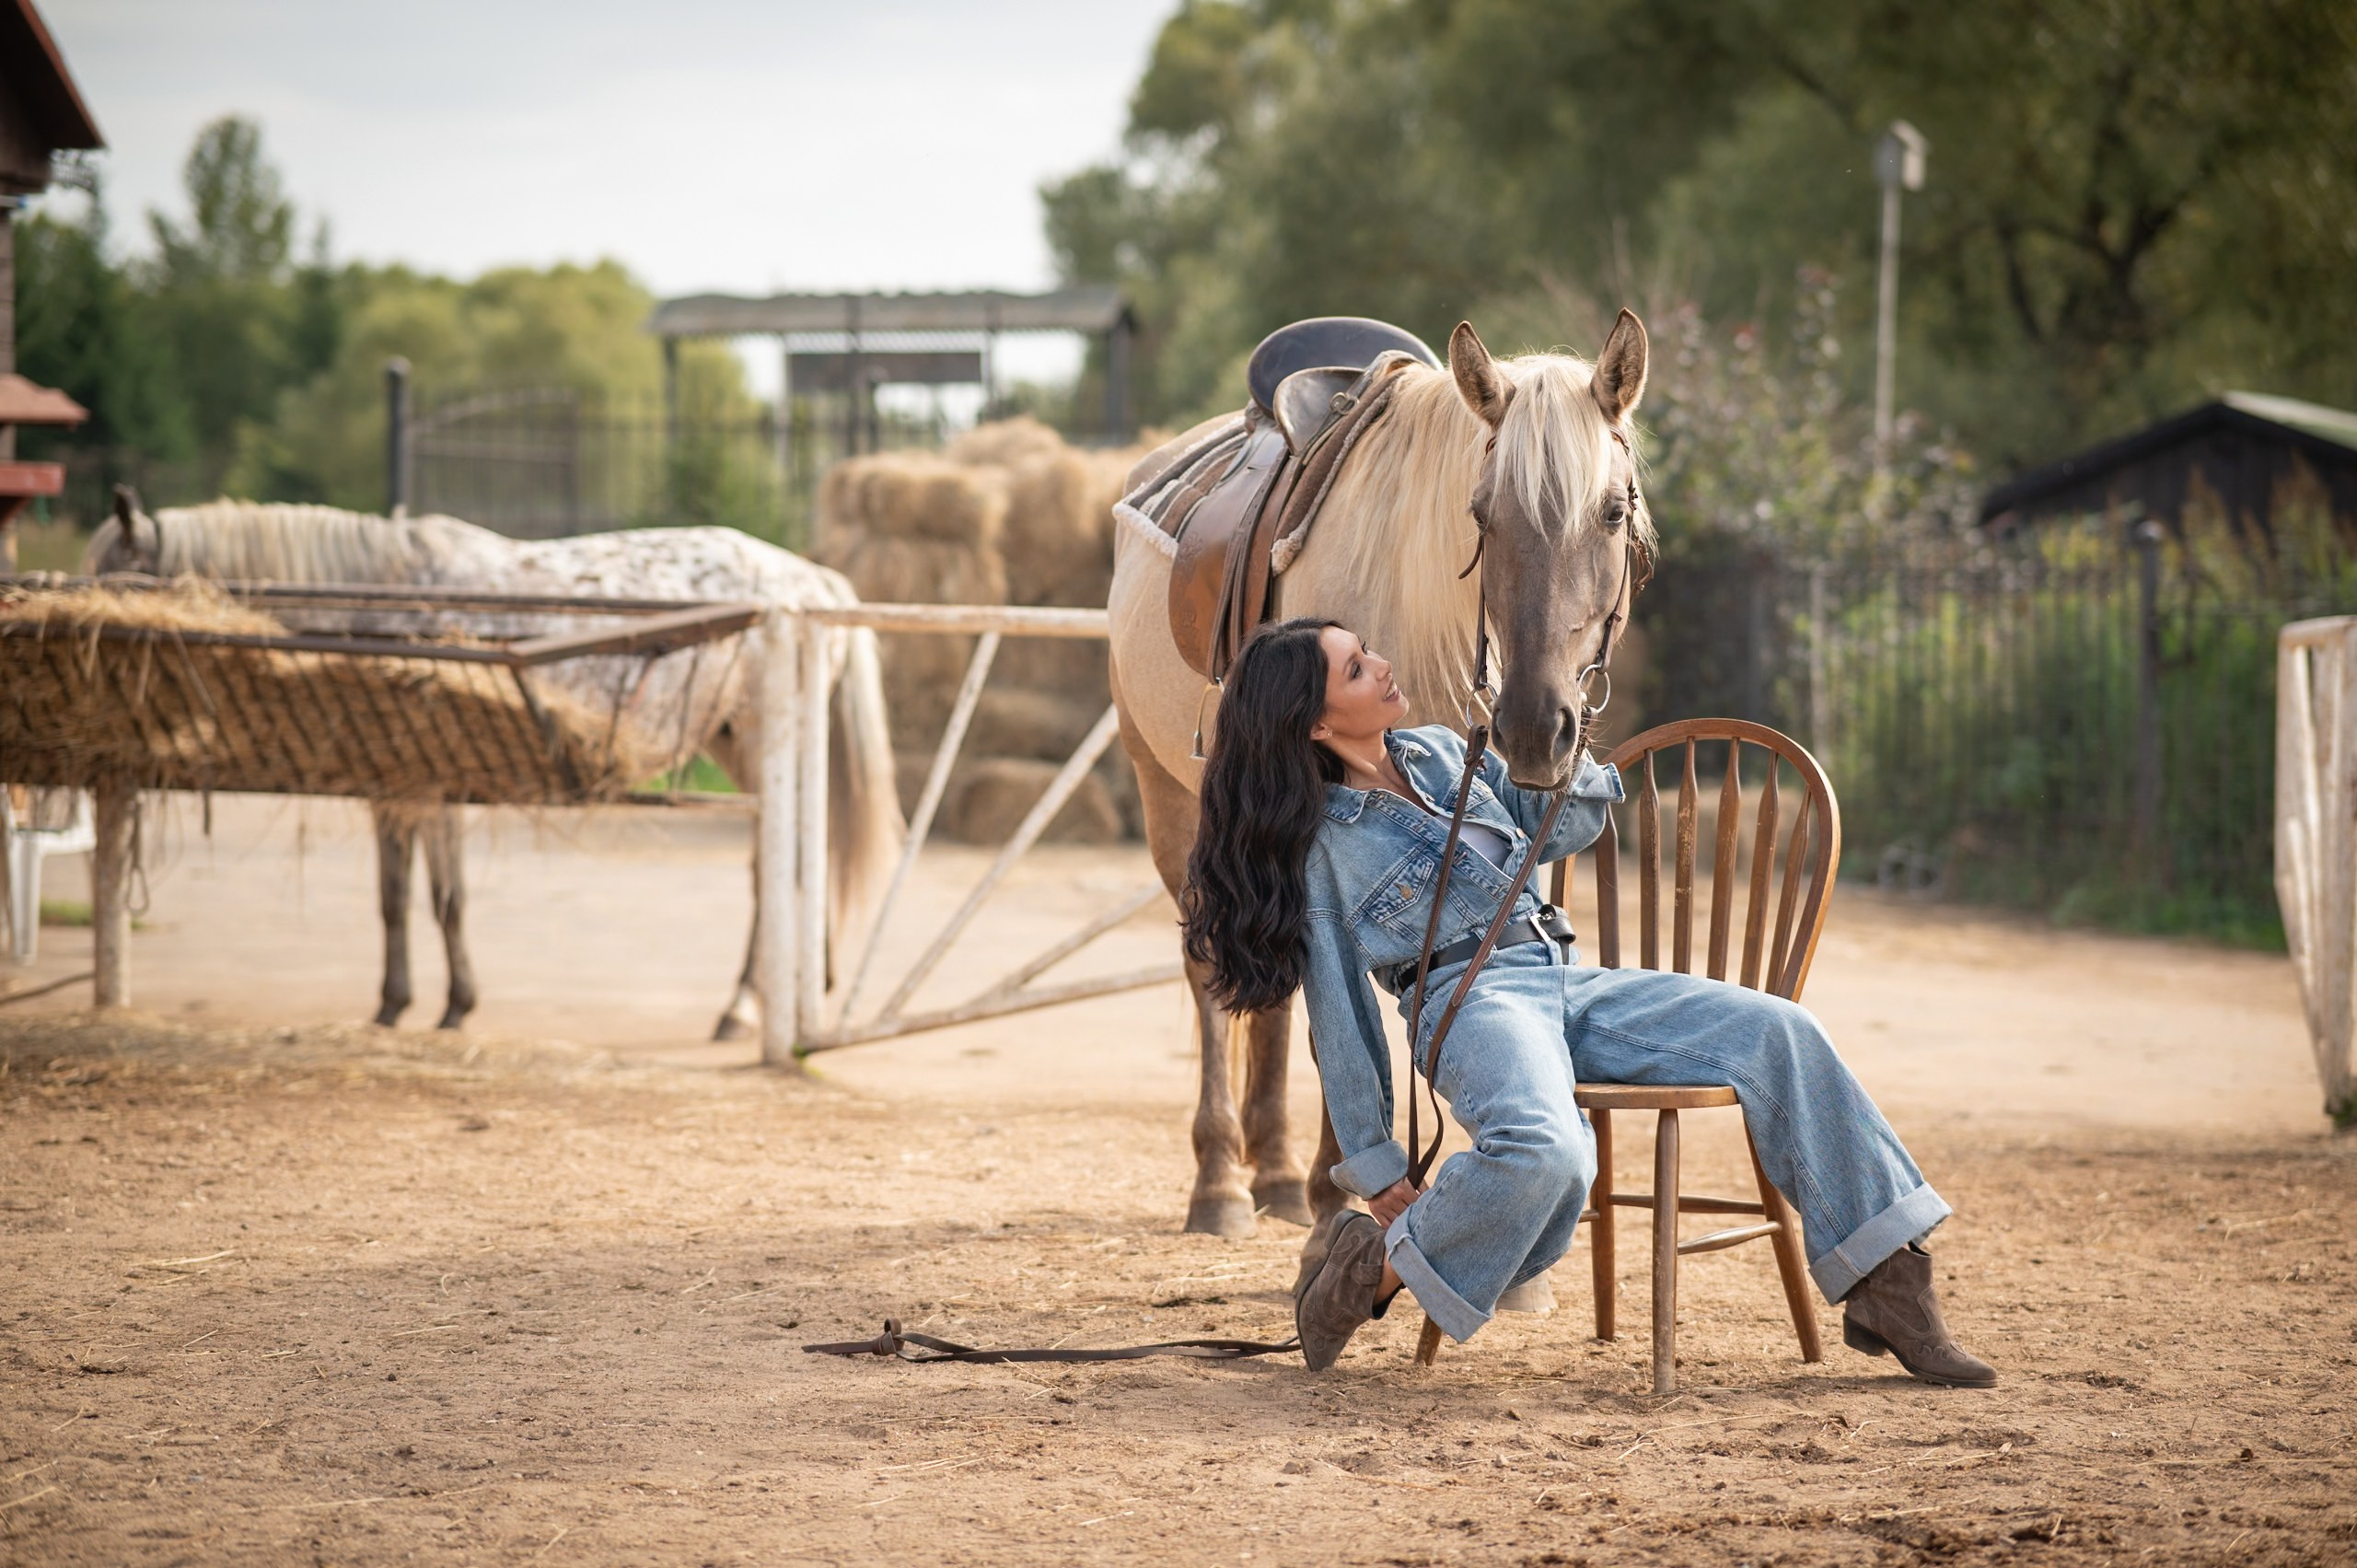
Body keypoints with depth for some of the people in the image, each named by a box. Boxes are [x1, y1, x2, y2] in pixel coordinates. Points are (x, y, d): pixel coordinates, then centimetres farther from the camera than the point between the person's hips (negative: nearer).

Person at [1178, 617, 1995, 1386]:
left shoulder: (1439, 754, 17)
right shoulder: (1319, 844, -2)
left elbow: (1563, 827, 25)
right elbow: (1340, 1015, -2)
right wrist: (1376, 1168, -3)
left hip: (1569, 983, 7)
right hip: (1469, 999, -7)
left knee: (1779, 1036, -12)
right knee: (1544, 1152, -41)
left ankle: (1885, 1285, -12)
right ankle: (1367, 1269, -16)